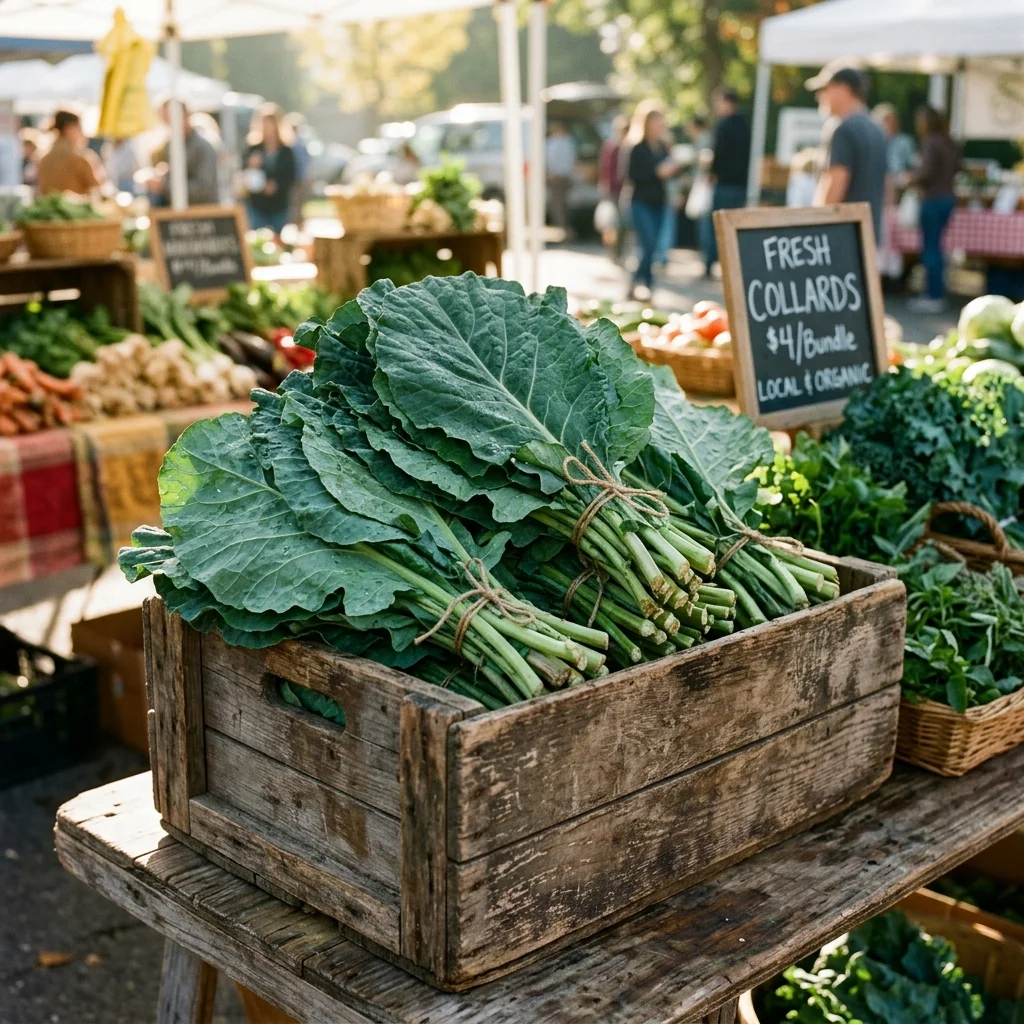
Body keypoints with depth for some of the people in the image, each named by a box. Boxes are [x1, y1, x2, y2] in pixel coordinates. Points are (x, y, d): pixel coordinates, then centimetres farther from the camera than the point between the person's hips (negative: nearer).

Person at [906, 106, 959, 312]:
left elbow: (927, 171, -21)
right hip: (948, 198, 9)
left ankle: (935, 297, -1)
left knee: (931, 248, -3)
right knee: (933, 246, 17)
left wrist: (912, 177, -2)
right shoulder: (949, 143, 11)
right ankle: (934, 292, 23)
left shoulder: (930, 142, -14)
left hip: (933, 199, -9)